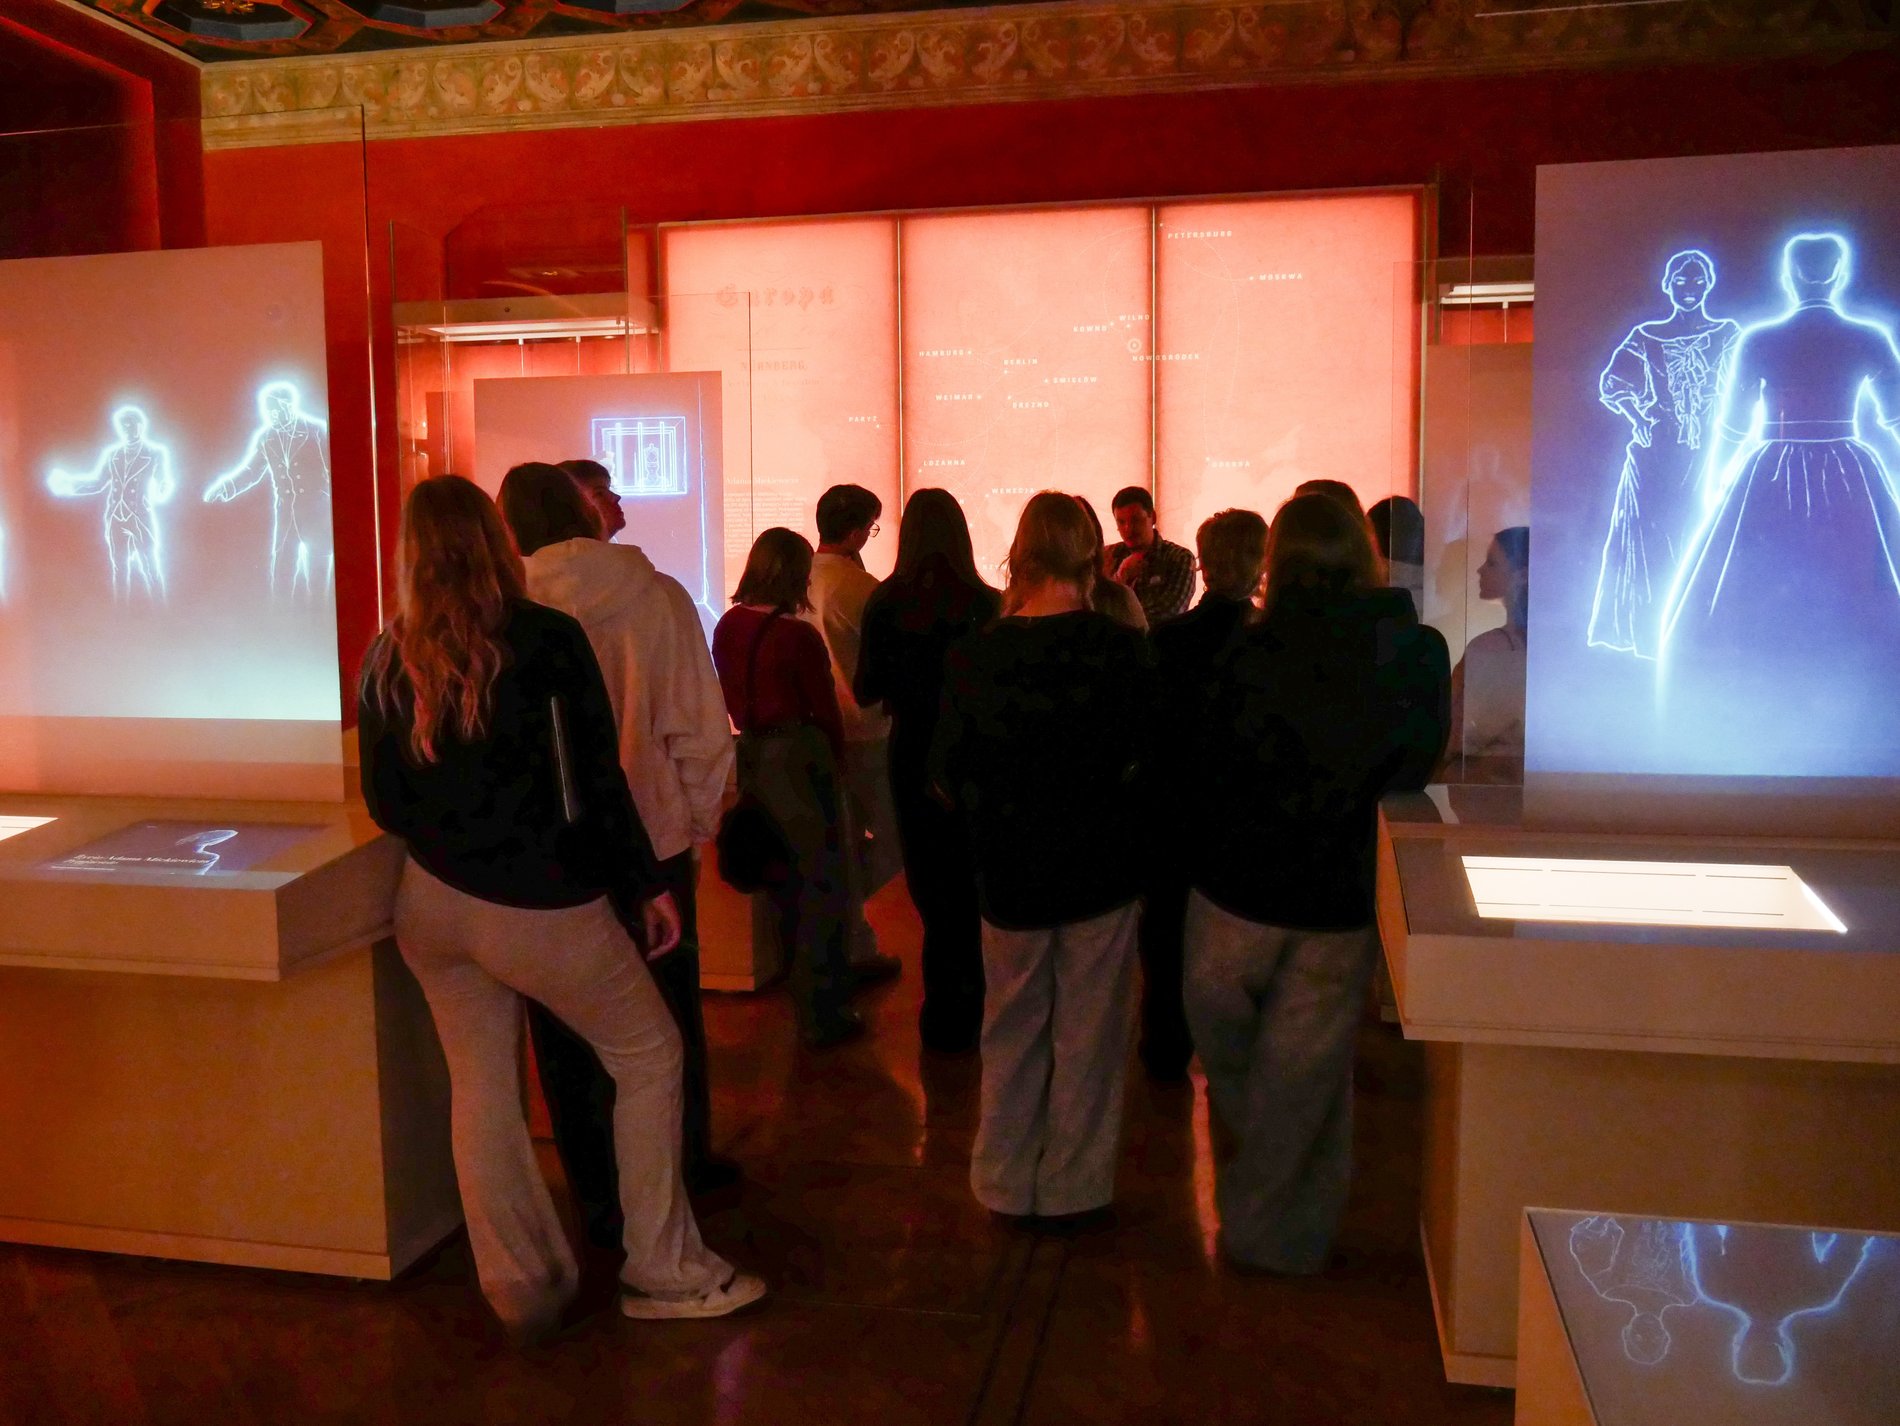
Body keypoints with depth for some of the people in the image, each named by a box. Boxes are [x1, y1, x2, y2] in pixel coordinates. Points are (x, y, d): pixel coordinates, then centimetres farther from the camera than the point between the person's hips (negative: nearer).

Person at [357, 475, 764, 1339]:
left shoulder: (388, 658, 0)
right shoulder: (548, 641, -12)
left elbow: (384, 803, 4)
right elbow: (597, 782, -11)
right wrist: (648, 886, -1)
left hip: (433, 905, 5)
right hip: (541, 909, -4)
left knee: (479, 1087, 14)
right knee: (648, 1057, 12)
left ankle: (522, 1289, 25)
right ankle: (664, 1272, 18)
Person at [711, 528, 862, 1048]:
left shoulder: (727, 627, 2)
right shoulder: (798, 636, -18)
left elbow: (733, 699, 9)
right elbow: (825, 710, -9)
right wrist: (836, 759, 6)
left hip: (751, 756, 7)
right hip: (799, 757, -7)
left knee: (783, 881, 20)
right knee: (820, 887, 4)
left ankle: (806, 985, 36)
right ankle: (822, 1014, 10)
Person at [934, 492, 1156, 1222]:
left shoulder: (974, 655, -12)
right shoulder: (1124, 650, -14)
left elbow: (949, 773, -4)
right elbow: (1153, 757, -4)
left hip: (1009, 870, 1)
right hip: (1102, 867, -1)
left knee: (1011, 1030, 18)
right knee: (1087, 1034, 14)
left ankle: (1006, 1183, 29)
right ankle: (1074, 1186, 25)